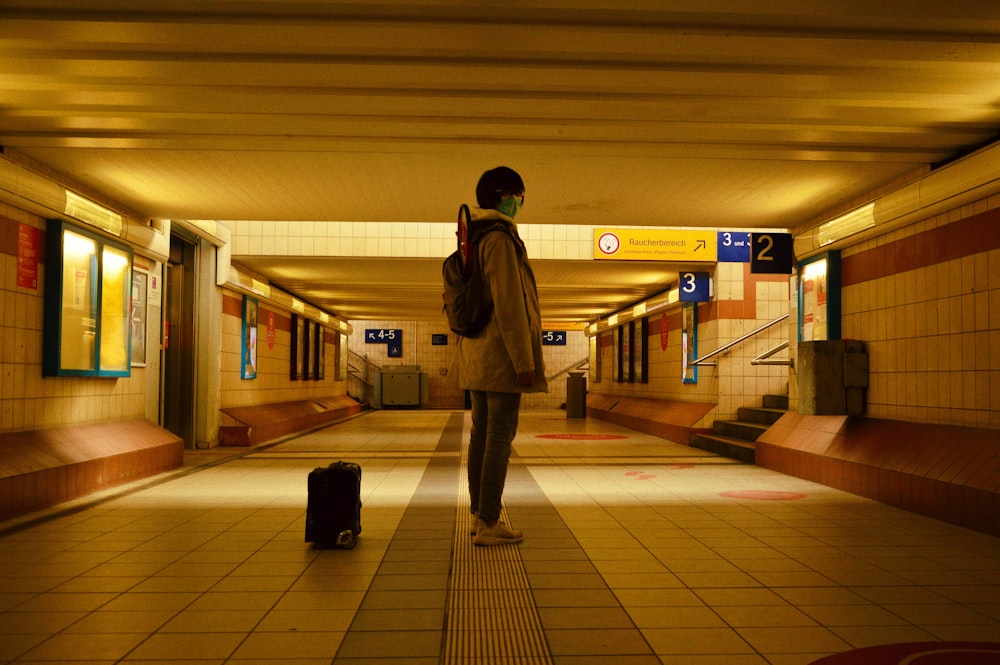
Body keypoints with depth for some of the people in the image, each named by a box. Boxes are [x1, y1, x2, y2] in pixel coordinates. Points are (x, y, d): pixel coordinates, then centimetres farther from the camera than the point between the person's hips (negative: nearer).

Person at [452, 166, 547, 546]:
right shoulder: (500, 239, -13)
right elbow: (508, 304, -19)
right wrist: (524, 360, -17)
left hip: (477, 356, 10)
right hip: (501, 355, -10)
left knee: (481, 434, 12)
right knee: (500, 437, -6)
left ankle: (479, 516, 19)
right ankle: (489, 524, -2)